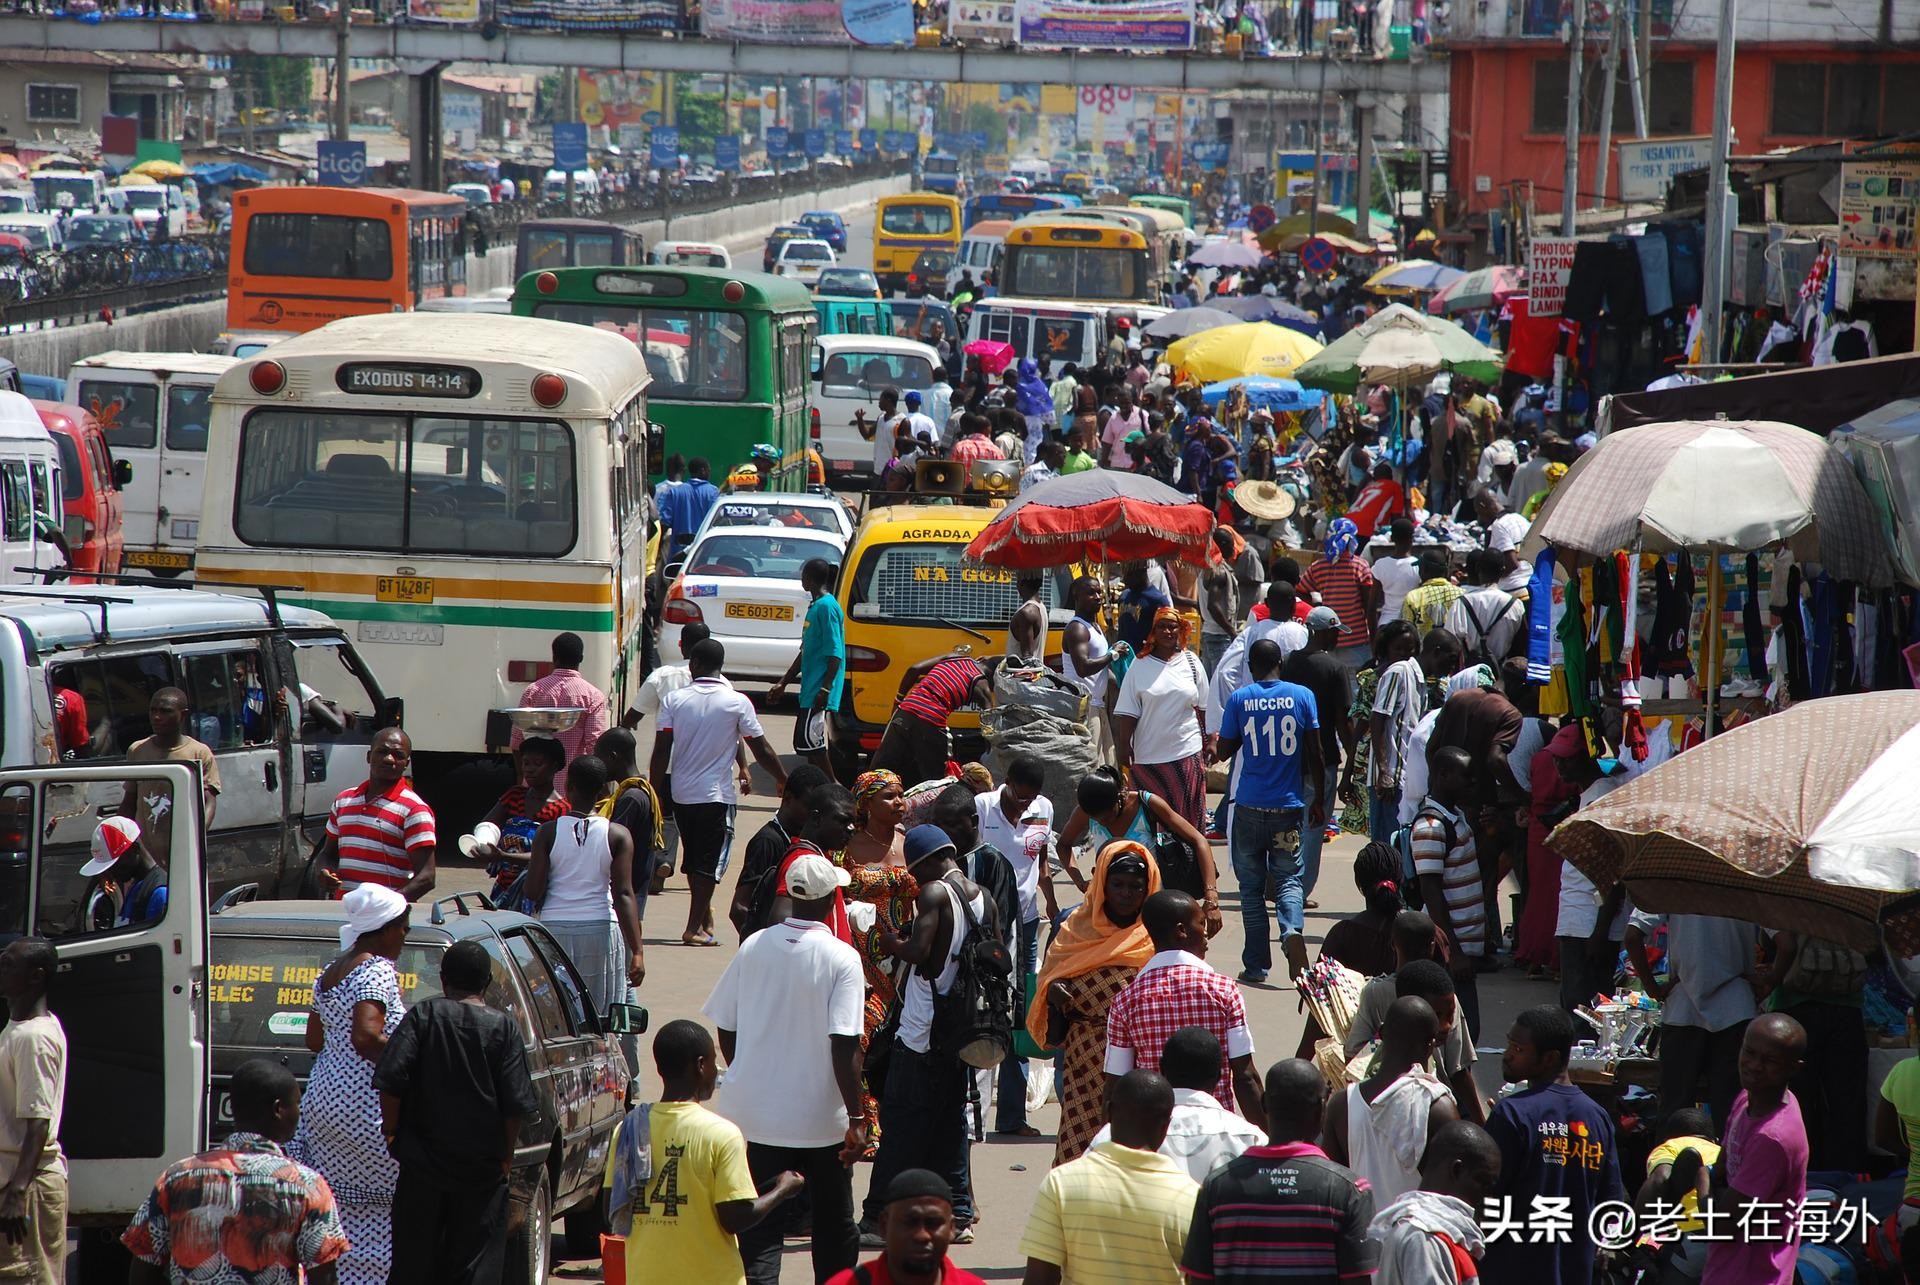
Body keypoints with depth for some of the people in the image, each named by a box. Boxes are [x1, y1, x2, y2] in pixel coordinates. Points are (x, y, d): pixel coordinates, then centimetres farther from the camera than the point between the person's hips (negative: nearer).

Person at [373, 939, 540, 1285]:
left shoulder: (424, 1015, -3)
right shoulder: (503, 1028, -3)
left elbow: (390, 1079, -11)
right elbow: (517, 1104, -7)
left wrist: (391, 1130, 2)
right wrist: (506, 1153, 6)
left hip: (423, 1165, 0)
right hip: (483, 1167, 0)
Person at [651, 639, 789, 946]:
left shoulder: (674, 700, -4)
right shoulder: (737, 702, -7)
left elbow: (661, 751, -7)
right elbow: (762, 750, -3)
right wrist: (783, 780, 11)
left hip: (682, 793, 3)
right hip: (717, 794, -3)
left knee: (694, 858, 18)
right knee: (709, 862, 2)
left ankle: (705, 917, 29)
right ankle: (694, 928, -4)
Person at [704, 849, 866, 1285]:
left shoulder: (753, 947, -2)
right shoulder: (841, 958, -13)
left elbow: (725, 1029, 6)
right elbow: (844, 1047, -18)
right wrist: (856, 1118, -13)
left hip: (756, 1113, 3)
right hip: (821, 1117, -3)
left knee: (759, 1231, 5)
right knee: (834, 1227, 14)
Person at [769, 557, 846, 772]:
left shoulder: (826, 606, -14)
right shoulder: (815, 606, 17)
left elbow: (835, 654, -19)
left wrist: (825, 689, -24)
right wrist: (782, 683, 25)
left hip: (818, 691, -10)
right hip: (810, 690, 10)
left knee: (809, 741, -11)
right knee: (805, 742, 12)